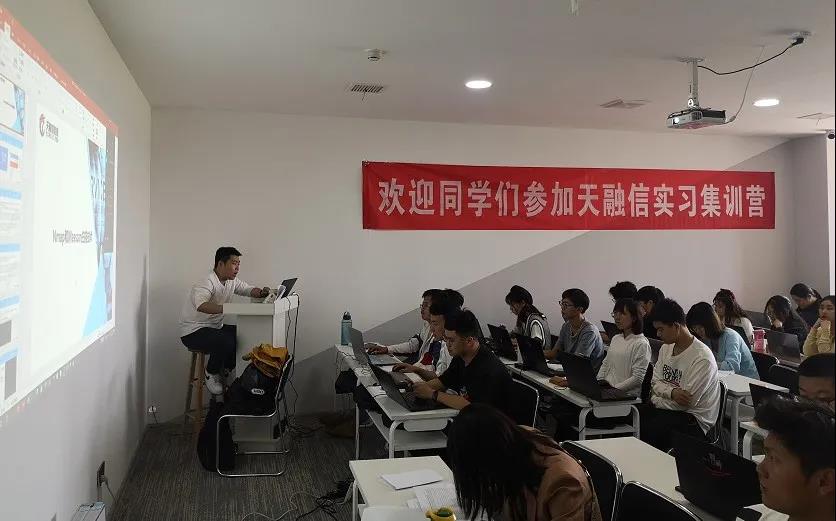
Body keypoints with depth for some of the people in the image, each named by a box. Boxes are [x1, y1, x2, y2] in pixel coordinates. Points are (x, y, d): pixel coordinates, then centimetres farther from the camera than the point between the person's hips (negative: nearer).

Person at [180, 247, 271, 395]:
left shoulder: (232, 281, 3)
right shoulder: (206, 283, -25)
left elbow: (249, 290, 12)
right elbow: (201, 305, -43)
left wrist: (261, 292, -13)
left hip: (215, 327, 9)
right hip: (193, 332, -9)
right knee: (226, 341, -32)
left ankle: (229, 369, 11)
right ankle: (211, 374, -5)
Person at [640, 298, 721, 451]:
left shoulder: (702, 358, -19)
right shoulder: (666, 347, 7)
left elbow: (688, 402, -20)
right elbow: (655, 383, 6)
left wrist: (656, 400, -8)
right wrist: (671, 392, -16)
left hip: (694, 418, -7)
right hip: (669, 407, 8)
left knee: (646, 432, -30)